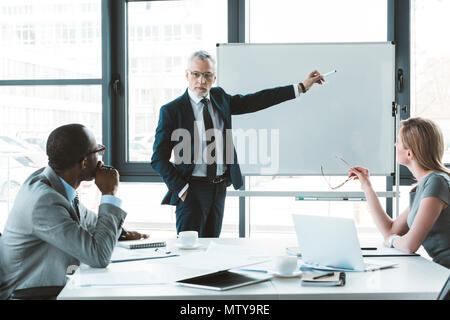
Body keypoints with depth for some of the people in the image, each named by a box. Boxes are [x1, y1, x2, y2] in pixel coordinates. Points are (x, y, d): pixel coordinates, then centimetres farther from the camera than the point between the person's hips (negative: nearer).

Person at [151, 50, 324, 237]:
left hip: (219, 187, 5)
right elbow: (159, 158, -8)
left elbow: (257, 101, 10)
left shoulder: (219, 98, 7)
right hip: (192, 189, -5)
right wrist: (181, 188, -14)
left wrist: (301, 87, 8)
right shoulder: (171, 111, -8)